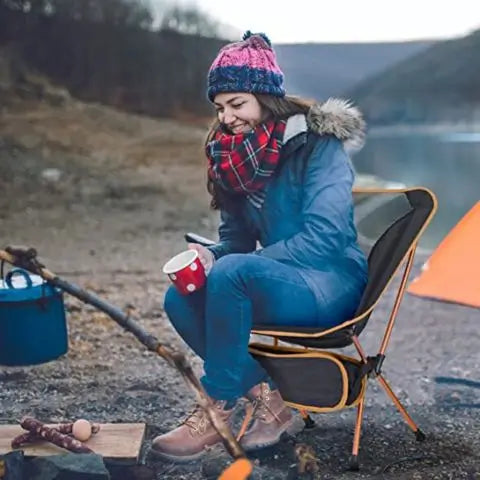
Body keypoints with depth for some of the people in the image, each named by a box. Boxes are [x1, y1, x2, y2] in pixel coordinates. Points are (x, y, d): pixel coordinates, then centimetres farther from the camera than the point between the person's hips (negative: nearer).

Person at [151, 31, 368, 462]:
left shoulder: (319, 144, -13)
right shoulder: (232, 155, 7)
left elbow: (323, 237, -22)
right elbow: (236, 239, 12)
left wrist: (223, 265, -23)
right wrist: (209, 256, -14)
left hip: (332, 284, -7)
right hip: (282, 282, 7)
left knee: (232, 272, -32)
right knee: (180, 300, -13)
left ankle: (217, 411, -20)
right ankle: (267, 400, -11)